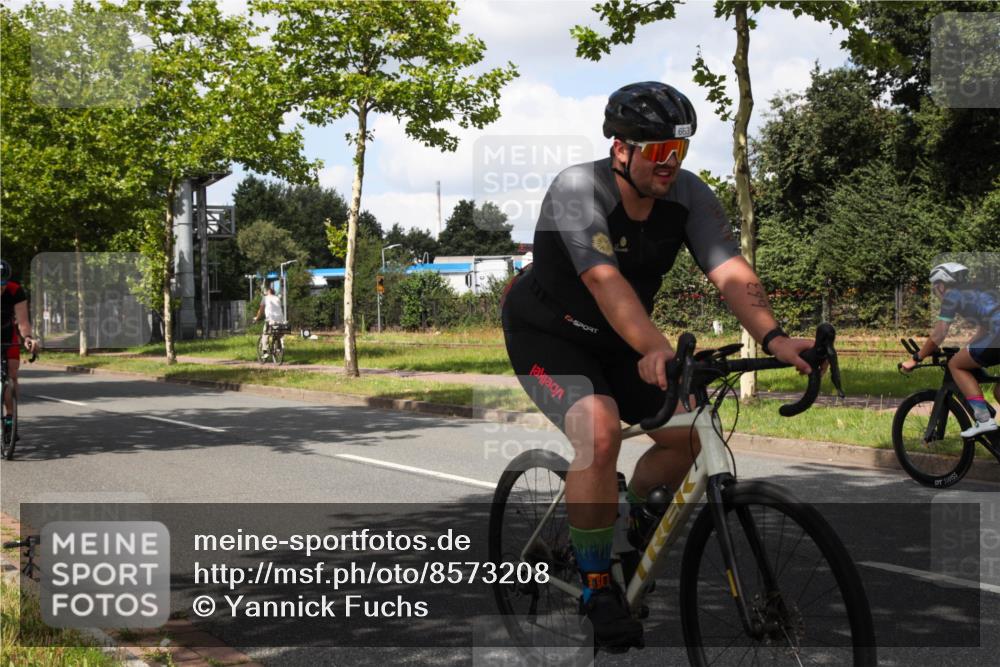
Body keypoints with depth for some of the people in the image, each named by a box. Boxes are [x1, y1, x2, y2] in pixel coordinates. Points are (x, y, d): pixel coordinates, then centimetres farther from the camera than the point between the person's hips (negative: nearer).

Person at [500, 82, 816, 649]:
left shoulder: (691, 197, -14)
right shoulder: (578, 189, -28)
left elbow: (733, 274, -25)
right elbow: (605, 281, -41)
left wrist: (774, 337, -43)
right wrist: (655, 348, -55)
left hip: (615, 340, 6)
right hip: (546, 332, -6)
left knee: (688, 434, -3)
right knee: (601, 432, -28)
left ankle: (624, 533, 22)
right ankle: (597, 586, -11)